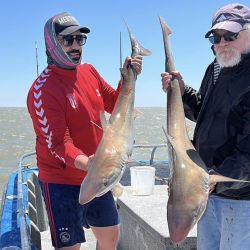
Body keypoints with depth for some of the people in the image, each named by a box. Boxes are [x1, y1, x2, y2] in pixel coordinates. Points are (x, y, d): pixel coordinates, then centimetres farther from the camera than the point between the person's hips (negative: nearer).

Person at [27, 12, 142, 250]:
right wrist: (85, 163, -43)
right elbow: (57, 143, -25)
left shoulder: (89, 72, 3)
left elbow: (116, 106, 12)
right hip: (62, 183, -7)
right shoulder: (43, 89, -19)